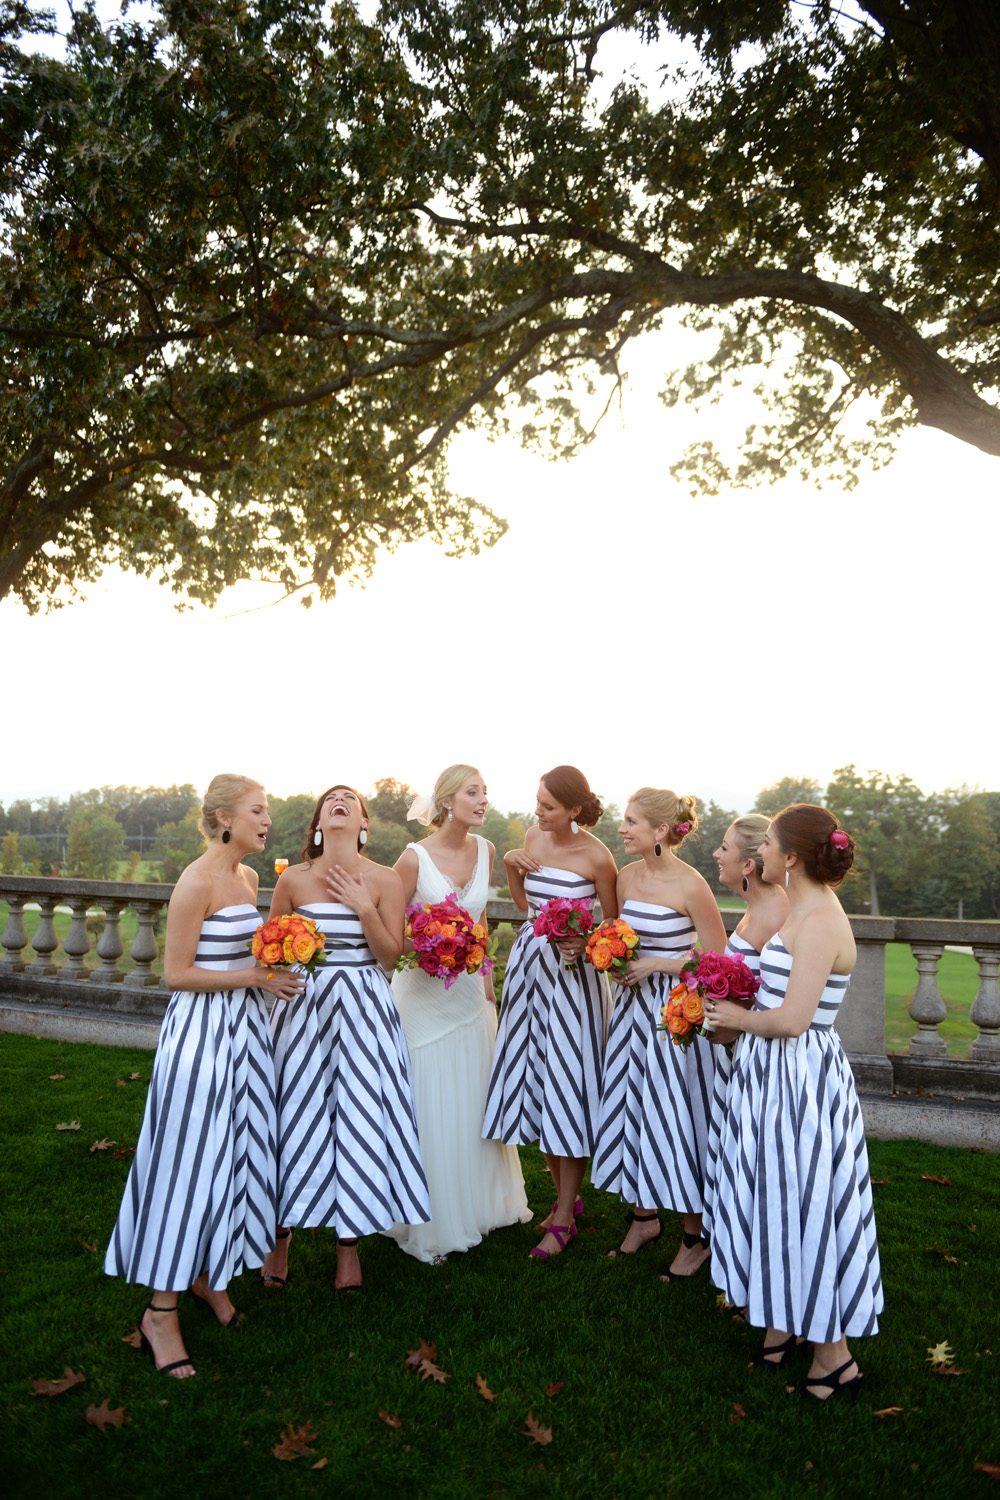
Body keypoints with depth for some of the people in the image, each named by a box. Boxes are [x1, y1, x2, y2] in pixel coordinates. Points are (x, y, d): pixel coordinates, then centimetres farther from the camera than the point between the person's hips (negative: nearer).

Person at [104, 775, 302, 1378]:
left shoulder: (248, 877, 9)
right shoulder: (197, 882, -17)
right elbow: (178, 973, -17)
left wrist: (274, 961, 5)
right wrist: (253, 976, -16)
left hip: (245, 1027, 8)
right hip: (201, 1031, -8)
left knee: (238, 1150, 14)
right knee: (190, 1161, -1)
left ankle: (210, 1273, 33)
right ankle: (161, 1308, 14)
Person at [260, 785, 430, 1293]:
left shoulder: (384, 880, -6)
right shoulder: (293, 880, -4)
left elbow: (390, 955, -6)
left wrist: (364, 907, -16)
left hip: (362, 1008, 0)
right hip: (304, 1006, 0)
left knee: (360, 1116, 6)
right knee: (297, 1115, 9)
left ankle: (349, 1241, 26)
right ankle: (281, 1235, 31)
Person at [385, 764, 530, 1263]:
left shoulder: (484, 851, 0)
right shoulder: (415, 857, -17)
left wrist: (486, 978, 13)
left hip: (469, 990, 6)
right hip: (423, 992, -5)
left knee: (473, 1103, 18)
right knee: (427, 1109, 5)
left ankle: (475, 1205, 38)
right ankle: (428, 1224, 23)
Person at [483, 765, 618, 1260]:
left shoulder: (596, 857, -14)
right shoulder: (533, 837, 3)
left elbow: (613, 923, -4)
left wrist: (585, 943, -22)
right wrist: (510, 865, -3)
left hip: (571, 972, -6)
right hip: (529, 962, 6)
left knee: (567, 1085, -1)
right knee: (536, 1077, 12)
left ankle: (563, 1219, 12)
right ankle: (566, 1197, 28)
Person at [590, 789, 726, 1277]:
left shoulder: (690, 885, -17)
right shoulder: (627, 876, 3)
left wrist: (656, 965, -17)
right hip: (633, 1004, 7)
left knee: (675, 1116, 2)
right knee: (630, 1105, 14)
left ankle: (695, 1236, 23)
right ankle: (644, 1217, 35)